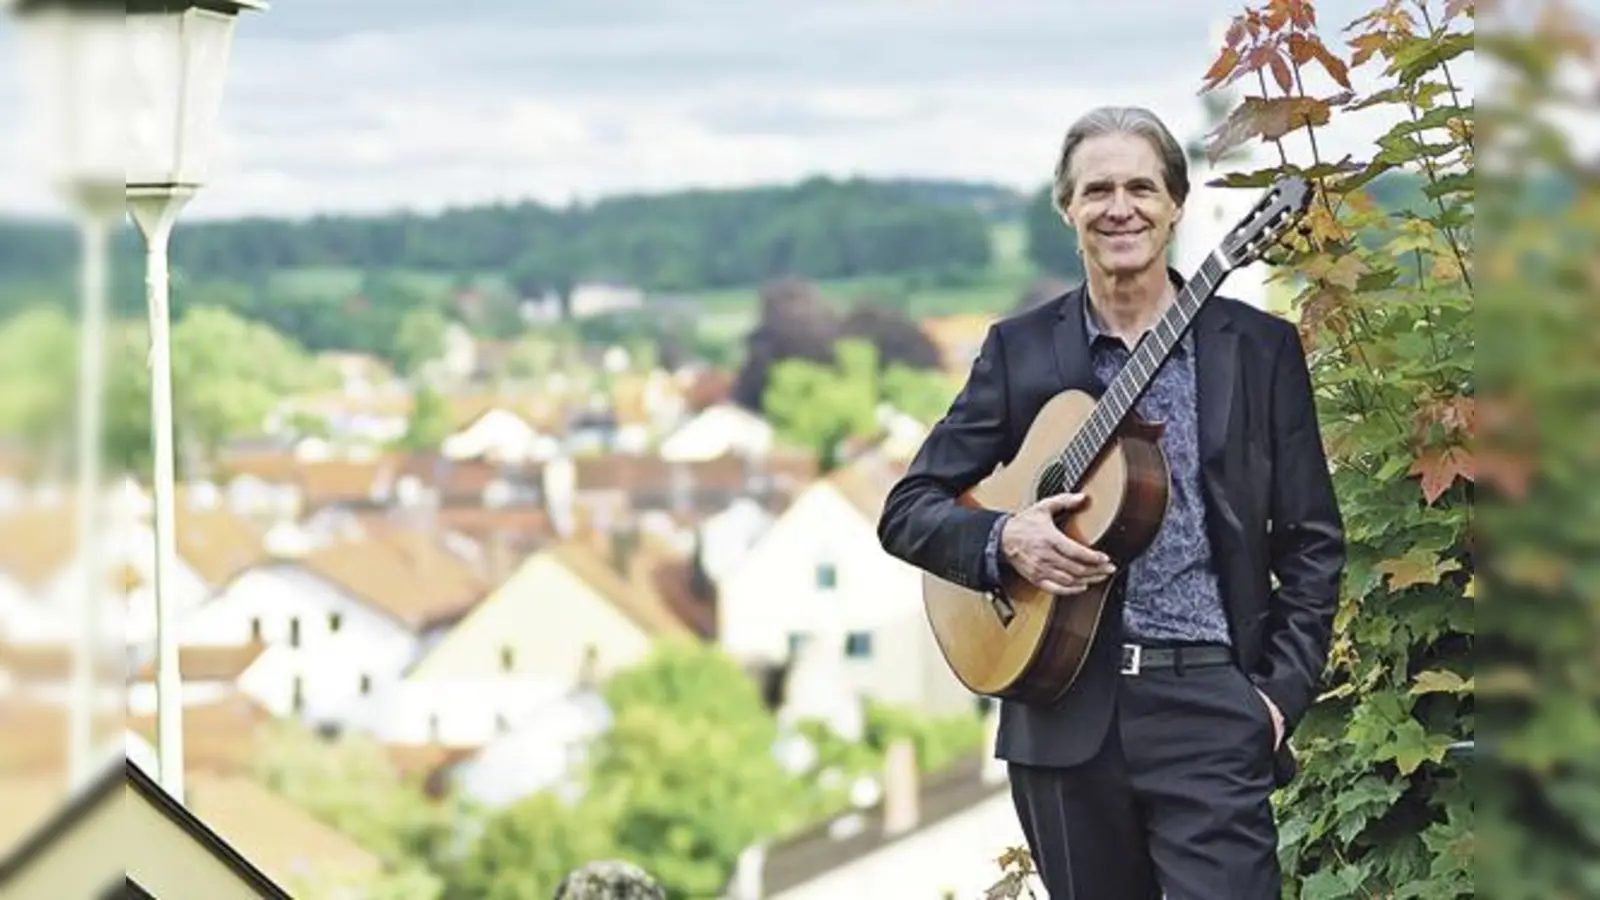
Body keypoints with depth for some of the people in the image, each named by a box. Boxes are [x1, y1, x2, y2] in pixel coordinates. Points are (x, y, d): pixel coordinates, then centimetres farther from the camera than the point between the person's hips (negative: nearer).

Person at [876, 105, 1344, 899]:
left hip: (1211, 705, -1)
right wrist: (1003, 540, -12)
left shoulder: (1257, 348, 6)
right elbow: (907, 509, 7)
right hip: (1067, 712, 2)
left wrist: (1281, 693, -4)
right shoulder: (1021, 350, 7)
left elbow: (1312, 543, 6)